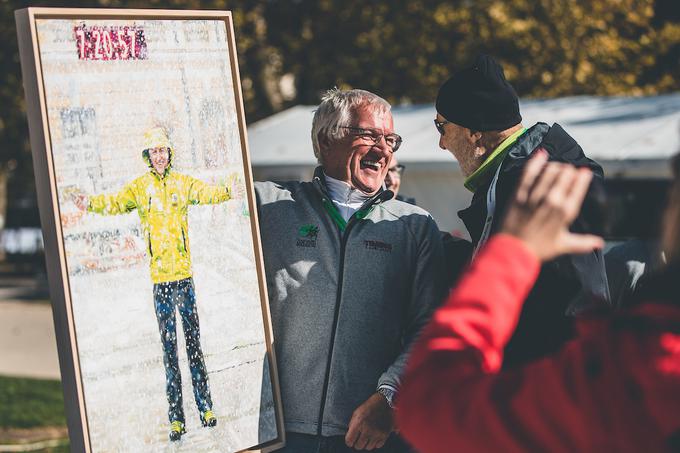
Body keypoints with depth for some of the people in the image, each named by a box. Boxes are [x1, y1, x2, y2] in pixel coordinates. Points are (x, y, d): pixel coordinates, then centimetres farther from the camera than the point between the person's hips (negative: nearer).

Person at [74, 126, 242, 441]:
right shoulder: (139, 187, 2)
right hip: (159, 276, -1)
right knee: (169, 345, 4)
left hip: (184, 273, 1)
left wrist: (228, 192, -28)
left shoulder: (183, 183, 5)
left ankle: (205, 408, 16)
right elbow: (115, 202, -10)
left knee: (194, 341, 8)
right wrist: (91, 203, -30)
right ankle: (176, 418, 6)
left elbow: (206, 193, -7)